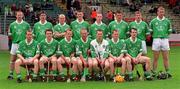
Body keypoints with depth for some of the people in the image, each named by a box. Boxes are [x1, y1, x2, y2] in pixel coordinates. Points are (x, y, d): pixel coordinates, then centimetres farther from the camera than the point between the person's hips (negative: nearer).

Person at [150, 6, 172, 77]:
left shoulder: (167, 21, 7)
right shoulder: (153, 21, 5)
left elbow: (170, 30, 17)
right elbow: (150, 31, 13)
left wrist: (166, 35, 7)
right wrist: (154, 35, 5)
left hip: (165, 40, 1)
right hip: (156, 40, -1)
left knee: (166, 58, 1)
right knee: (155, 58, 1)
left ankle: (167, 72, 5)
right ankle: (154, 72, 5)